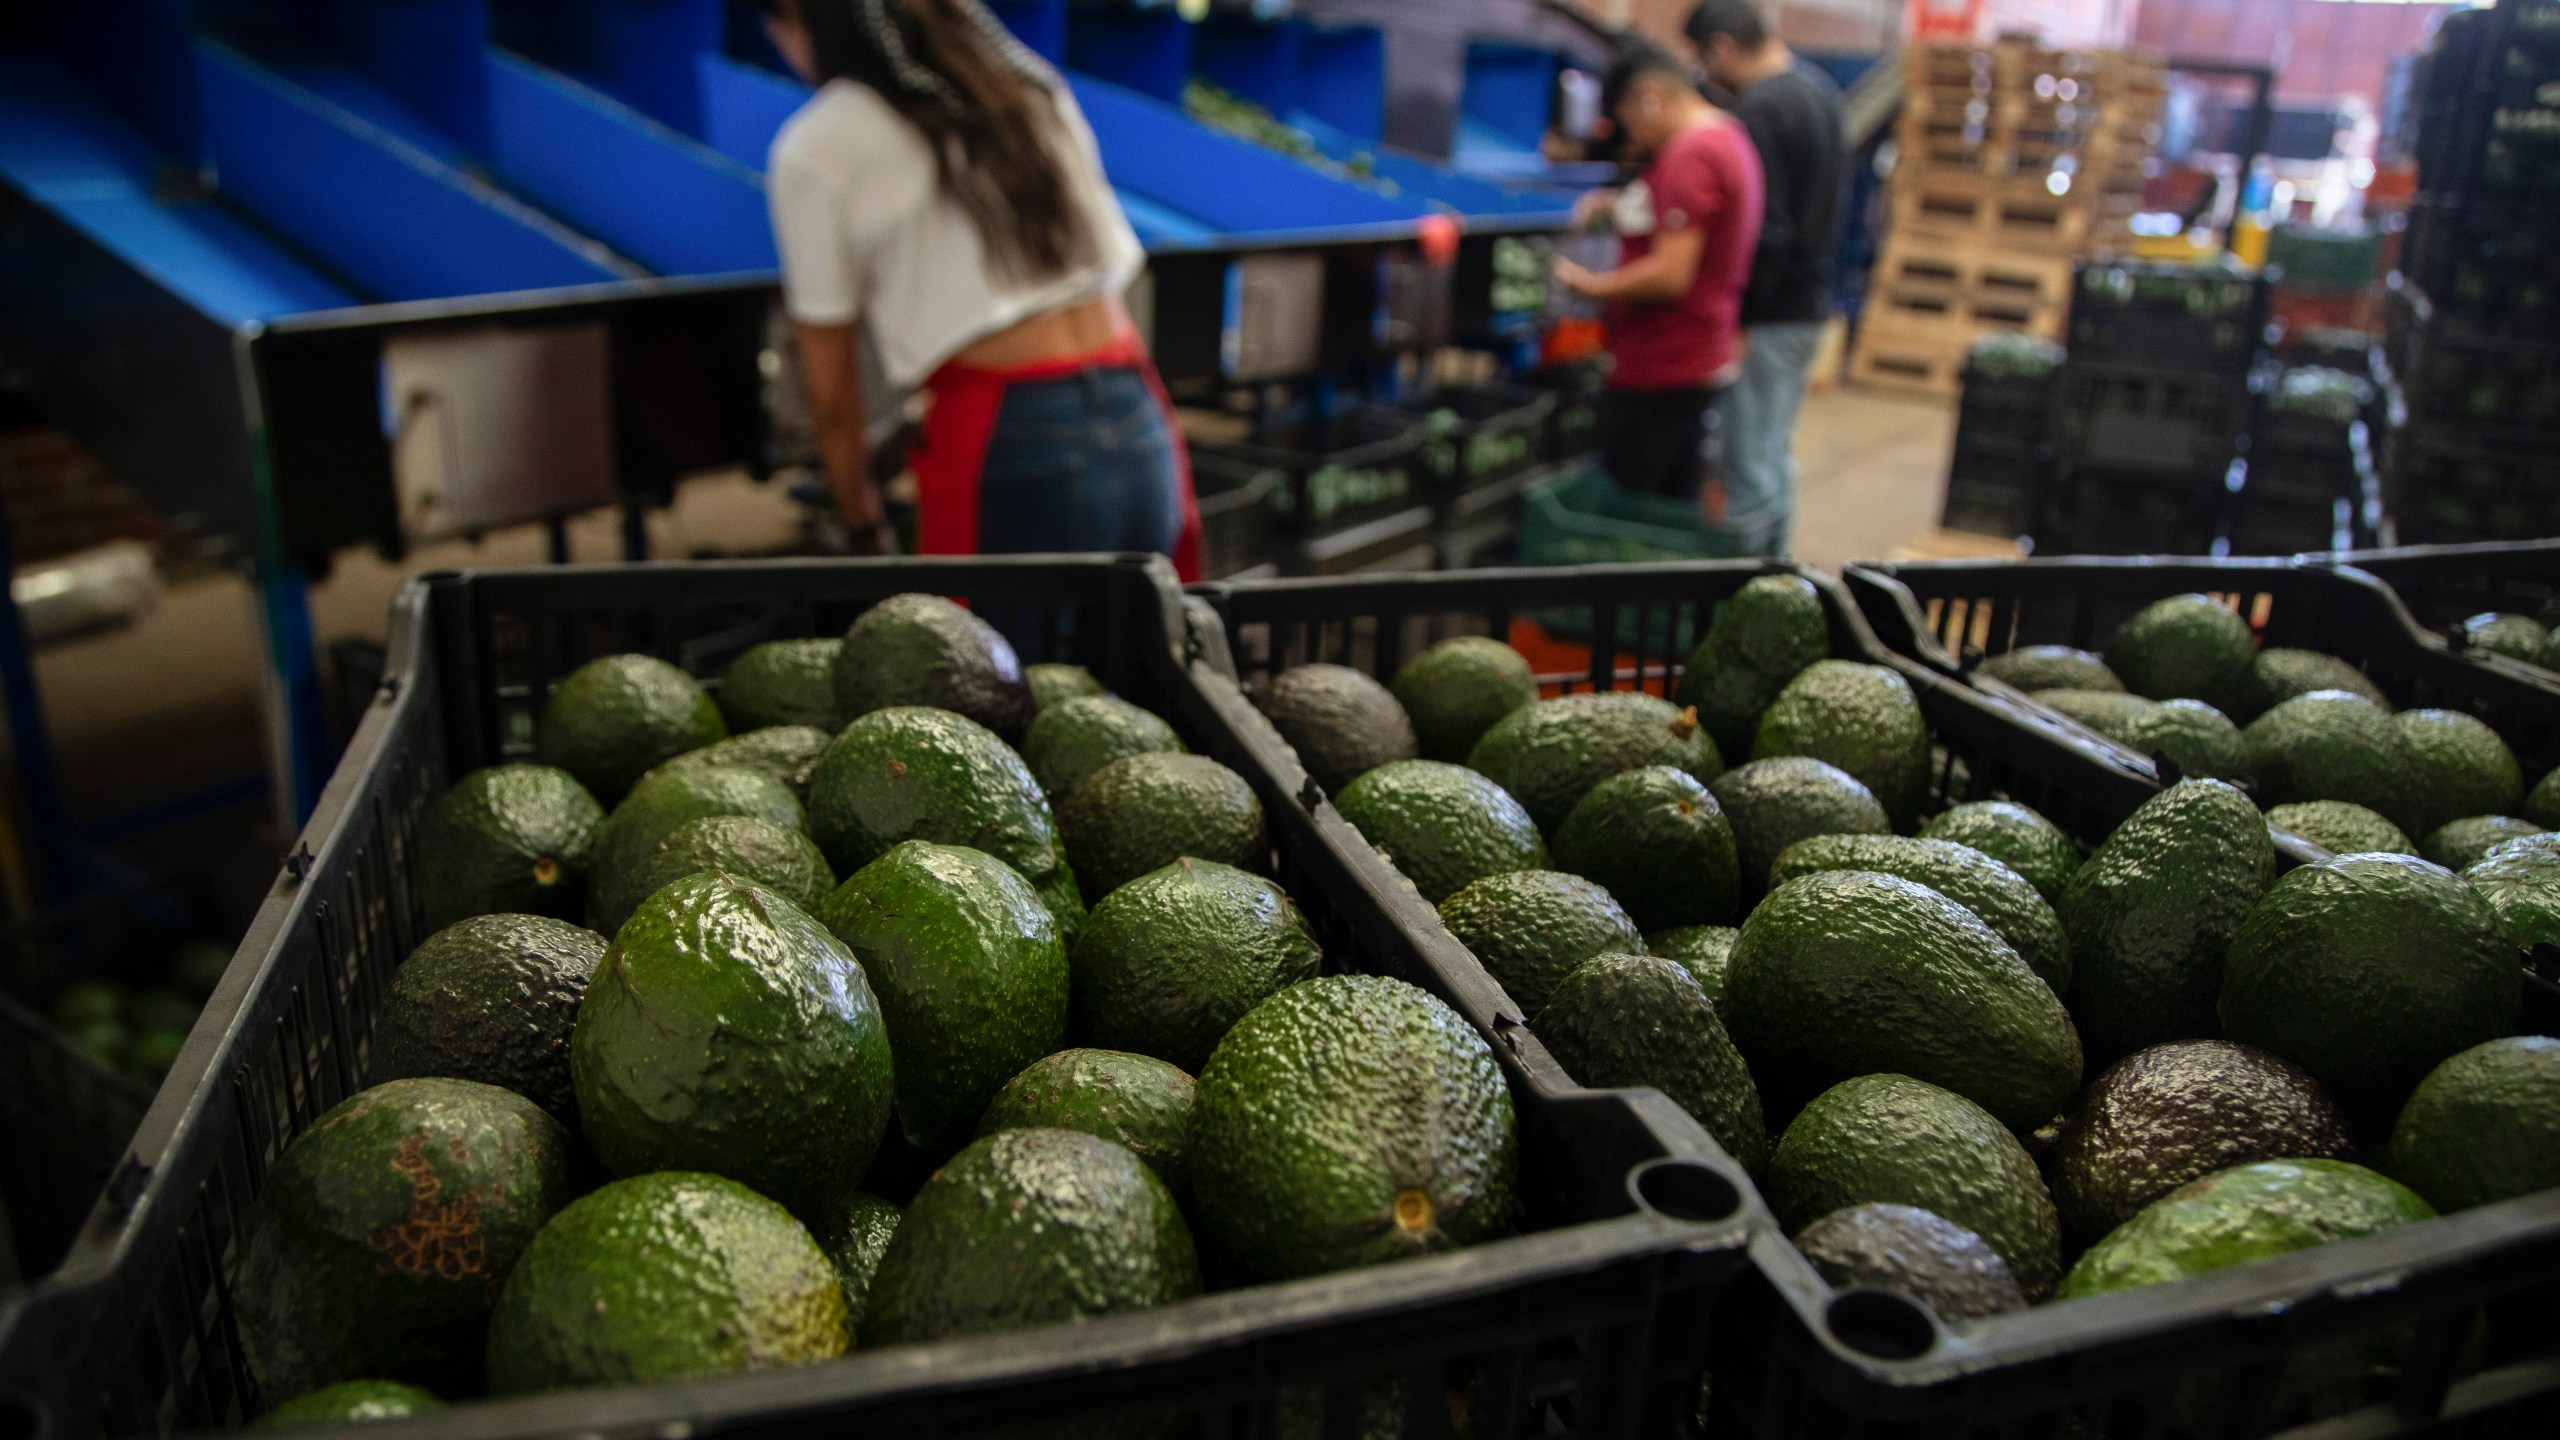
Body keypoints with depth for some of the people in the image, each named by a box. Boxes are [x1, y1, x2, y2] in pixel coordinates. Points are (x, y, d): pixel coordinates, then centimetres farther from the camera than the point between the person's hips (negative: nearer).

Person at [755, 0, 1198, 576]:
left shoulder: (813, 154, 0)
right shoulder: (1023, 80, 17)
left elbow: (834, 396, 3)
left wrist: (865, 529, 17)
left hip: (1008, 451, -6)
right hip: (1142, 427, 6)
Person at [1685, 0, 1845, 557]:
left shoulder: (1759, 110, -18)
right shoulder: (1818, 86, 12)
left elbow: (1764, 228, -22)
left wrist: (1742, 320, -19)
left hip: (1767, 317, -10)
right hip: (1810, 301, 10)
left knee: (1749, 465, -4)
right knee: (1776, 453, 19)